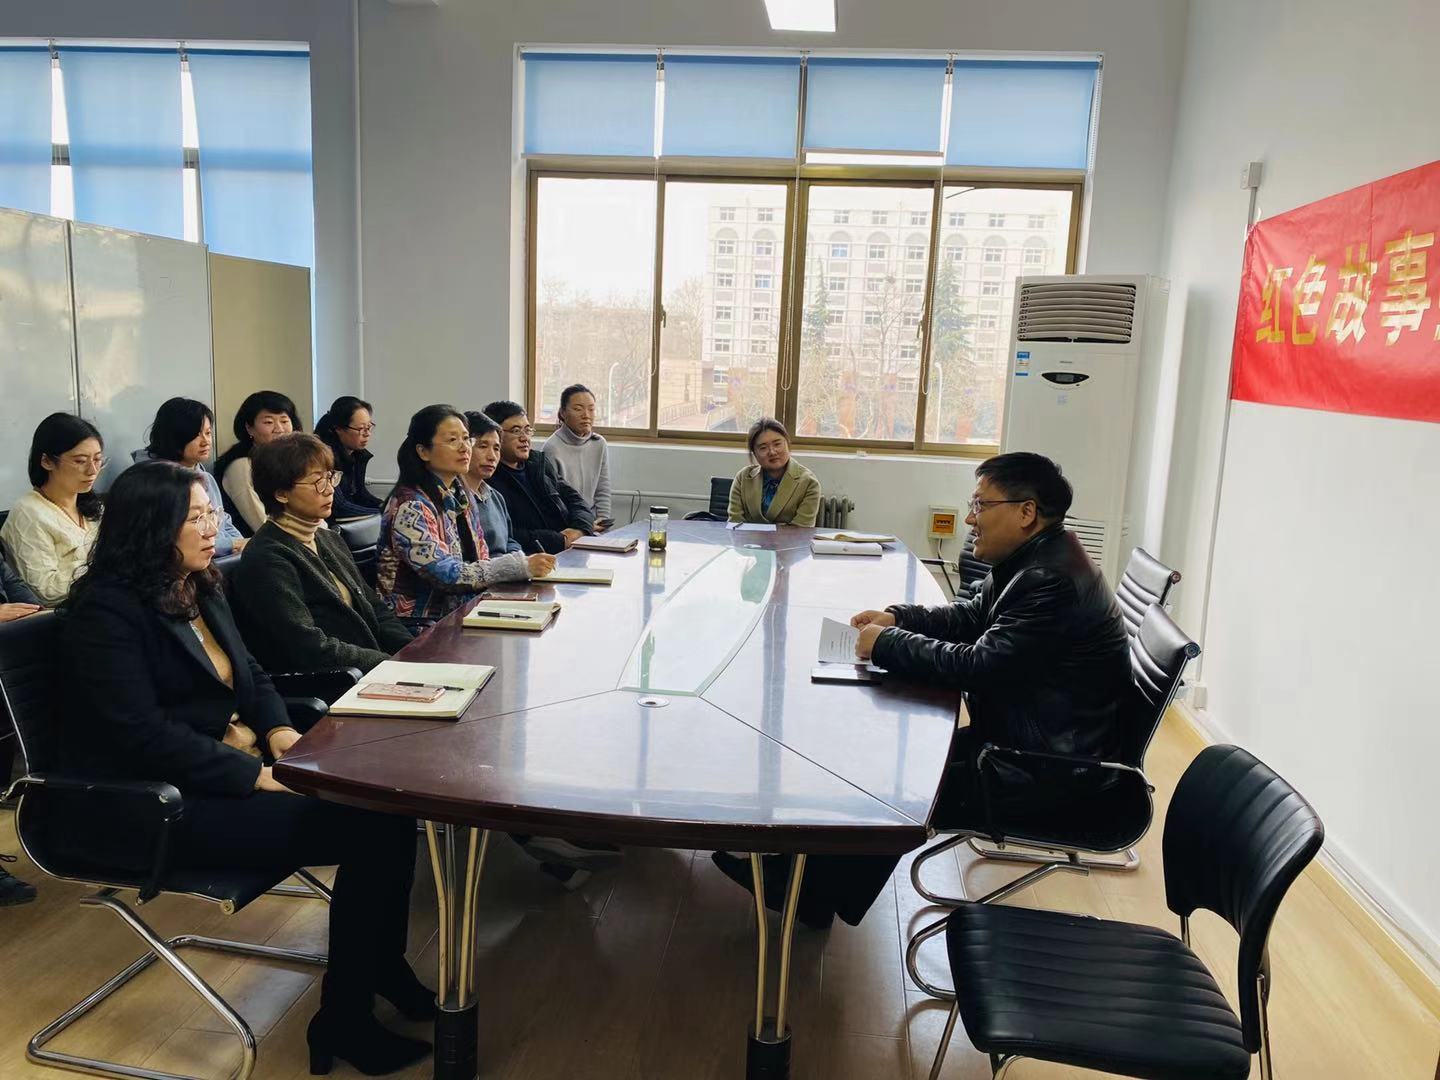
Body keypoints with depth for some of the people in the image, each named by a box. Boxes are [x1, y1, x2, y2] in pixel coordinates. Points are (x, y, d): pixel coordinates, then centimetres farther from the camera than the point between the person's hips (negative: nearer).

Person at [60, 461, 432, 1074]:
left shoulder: (200, 591, 11)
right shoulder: (105, 611, -15)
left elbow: (249, 674, 19)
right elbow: (146, 735, -22)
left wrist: (280, 730, -1)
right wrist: (256, 776, -22)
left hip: (242, 763, 8)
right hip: (165, 805, -8)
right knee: (367, 830, -21)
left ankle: (383, 967, 6)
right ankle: (344, 1022, -4)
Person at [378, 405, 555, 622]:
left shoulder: (462, 496, 10)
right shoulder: (411, 507, -15)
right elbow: (446, 575, -22)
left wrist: (527, 565, -8)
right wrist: (520, 566, -22)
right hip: (420, 626, -7)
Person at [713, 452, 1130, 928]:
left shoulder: (1053, 580, -27)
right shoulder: (1035, 559, 6)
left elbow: (982, 665, -30)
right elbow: (974, 616, 17)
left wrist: (888, 645, -19)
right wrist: (899, 617, 1)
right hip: (1019, 735, 9)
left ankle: (816, 897, 12)